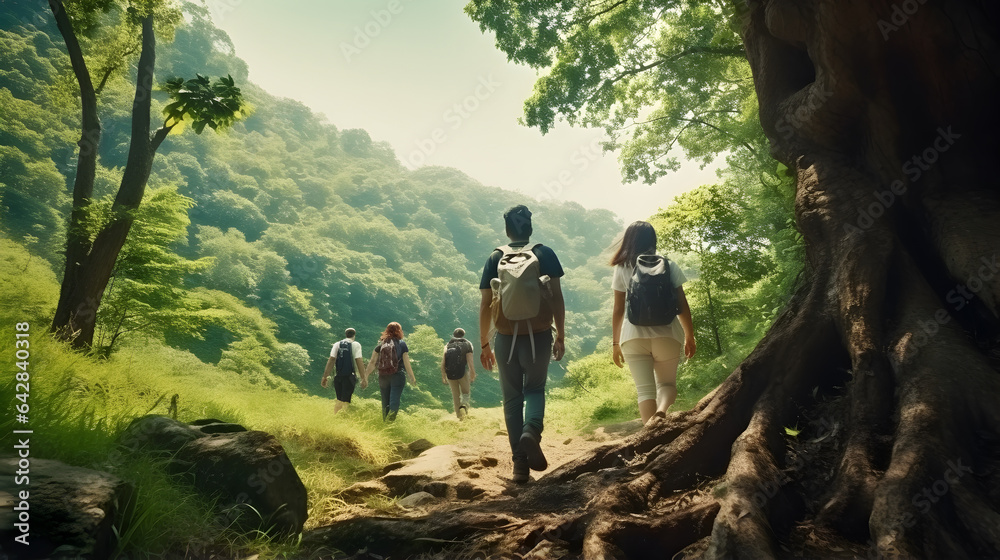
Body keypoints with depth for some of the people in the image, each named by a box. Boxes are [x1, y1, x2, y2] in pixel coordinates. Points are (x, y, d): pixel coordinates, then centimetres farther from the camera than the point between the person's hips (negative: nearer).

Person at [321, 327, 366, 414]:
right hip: (349, 377, -4)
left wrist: (325, 377, 0)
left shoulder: (337, 344, 9)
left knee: (339, 401, 17)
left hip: (338, 376, 4)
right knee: (345, 401, -4)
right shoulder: (356, 344, -1)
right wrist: (364, 378, -9)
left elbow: (331, 360, 0)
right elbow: (358, 361, -10)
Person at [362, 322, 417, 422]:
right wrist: (412, 378, 5)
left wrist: (365, 376, 9)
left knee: (385, 402, 14)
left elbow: (372, 362, 3)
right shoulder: (402, 343, -1)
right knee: (394, 402, -7)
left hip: (383, 377, 4)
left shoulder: (381, 344, 6)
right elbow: (407, 363, -3)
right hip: (397, 376, -3)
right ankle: (390, 421, -24)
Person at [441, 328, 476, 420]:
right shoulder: (467, 345, 0)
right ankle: (464, 406, -12)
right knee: (466, 393, 16)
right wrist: (473, 374, 0)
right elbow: (470, 363, -9)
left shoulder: (447, 346, 6)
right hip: (462, 374, -2)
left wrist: (443, 376, 11)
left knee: (455, 395, 18)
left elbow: (442, 364, 1)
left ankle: (459, 415, 24)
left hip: (450, 375, 2)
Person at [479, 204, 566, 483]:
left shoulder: (495, 259, 4)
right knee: (535, 389, 16)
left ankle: (520, 463, 9)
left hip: (506, 338, 1)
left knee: (512, 399, 11)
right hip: (539, 335, 0)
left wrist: (484, 343, 9)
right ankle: (532, 430, -14)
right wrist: (561, 335, 4)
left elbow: (485, 305, 2)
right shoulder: (545, 254, 1)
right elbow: (556, 297, -4)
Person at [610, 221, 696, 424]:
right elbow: (682, 305, 3)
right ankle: (662, 410, -17)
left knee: (644, 389, 6)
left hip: (634, 335, 0)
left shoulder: (622, 268, 3)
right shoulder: (669, 266, 4)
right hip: (666, 333, 0)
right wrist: (690, 336, 12)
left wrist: (615, 342, 9)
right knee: (667, 383, 15)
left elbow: (618, 310, 2)